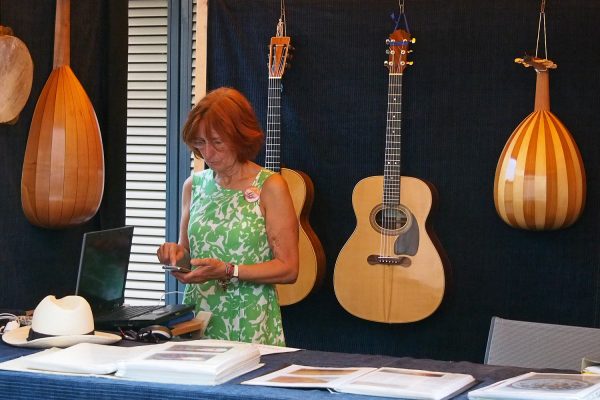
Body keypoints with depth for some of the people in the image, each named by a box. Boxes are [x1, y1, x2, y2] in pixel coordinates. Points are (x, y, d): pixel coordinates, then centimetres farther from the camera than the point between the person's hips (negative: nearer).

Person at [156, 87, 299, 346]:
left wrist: (227, 271, -16)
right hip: (197, 321, 3)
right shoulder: (194, 185, 11)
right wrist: (177, 255, -1)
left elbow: (288, 268, -6)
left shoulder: (269, 187, -3)